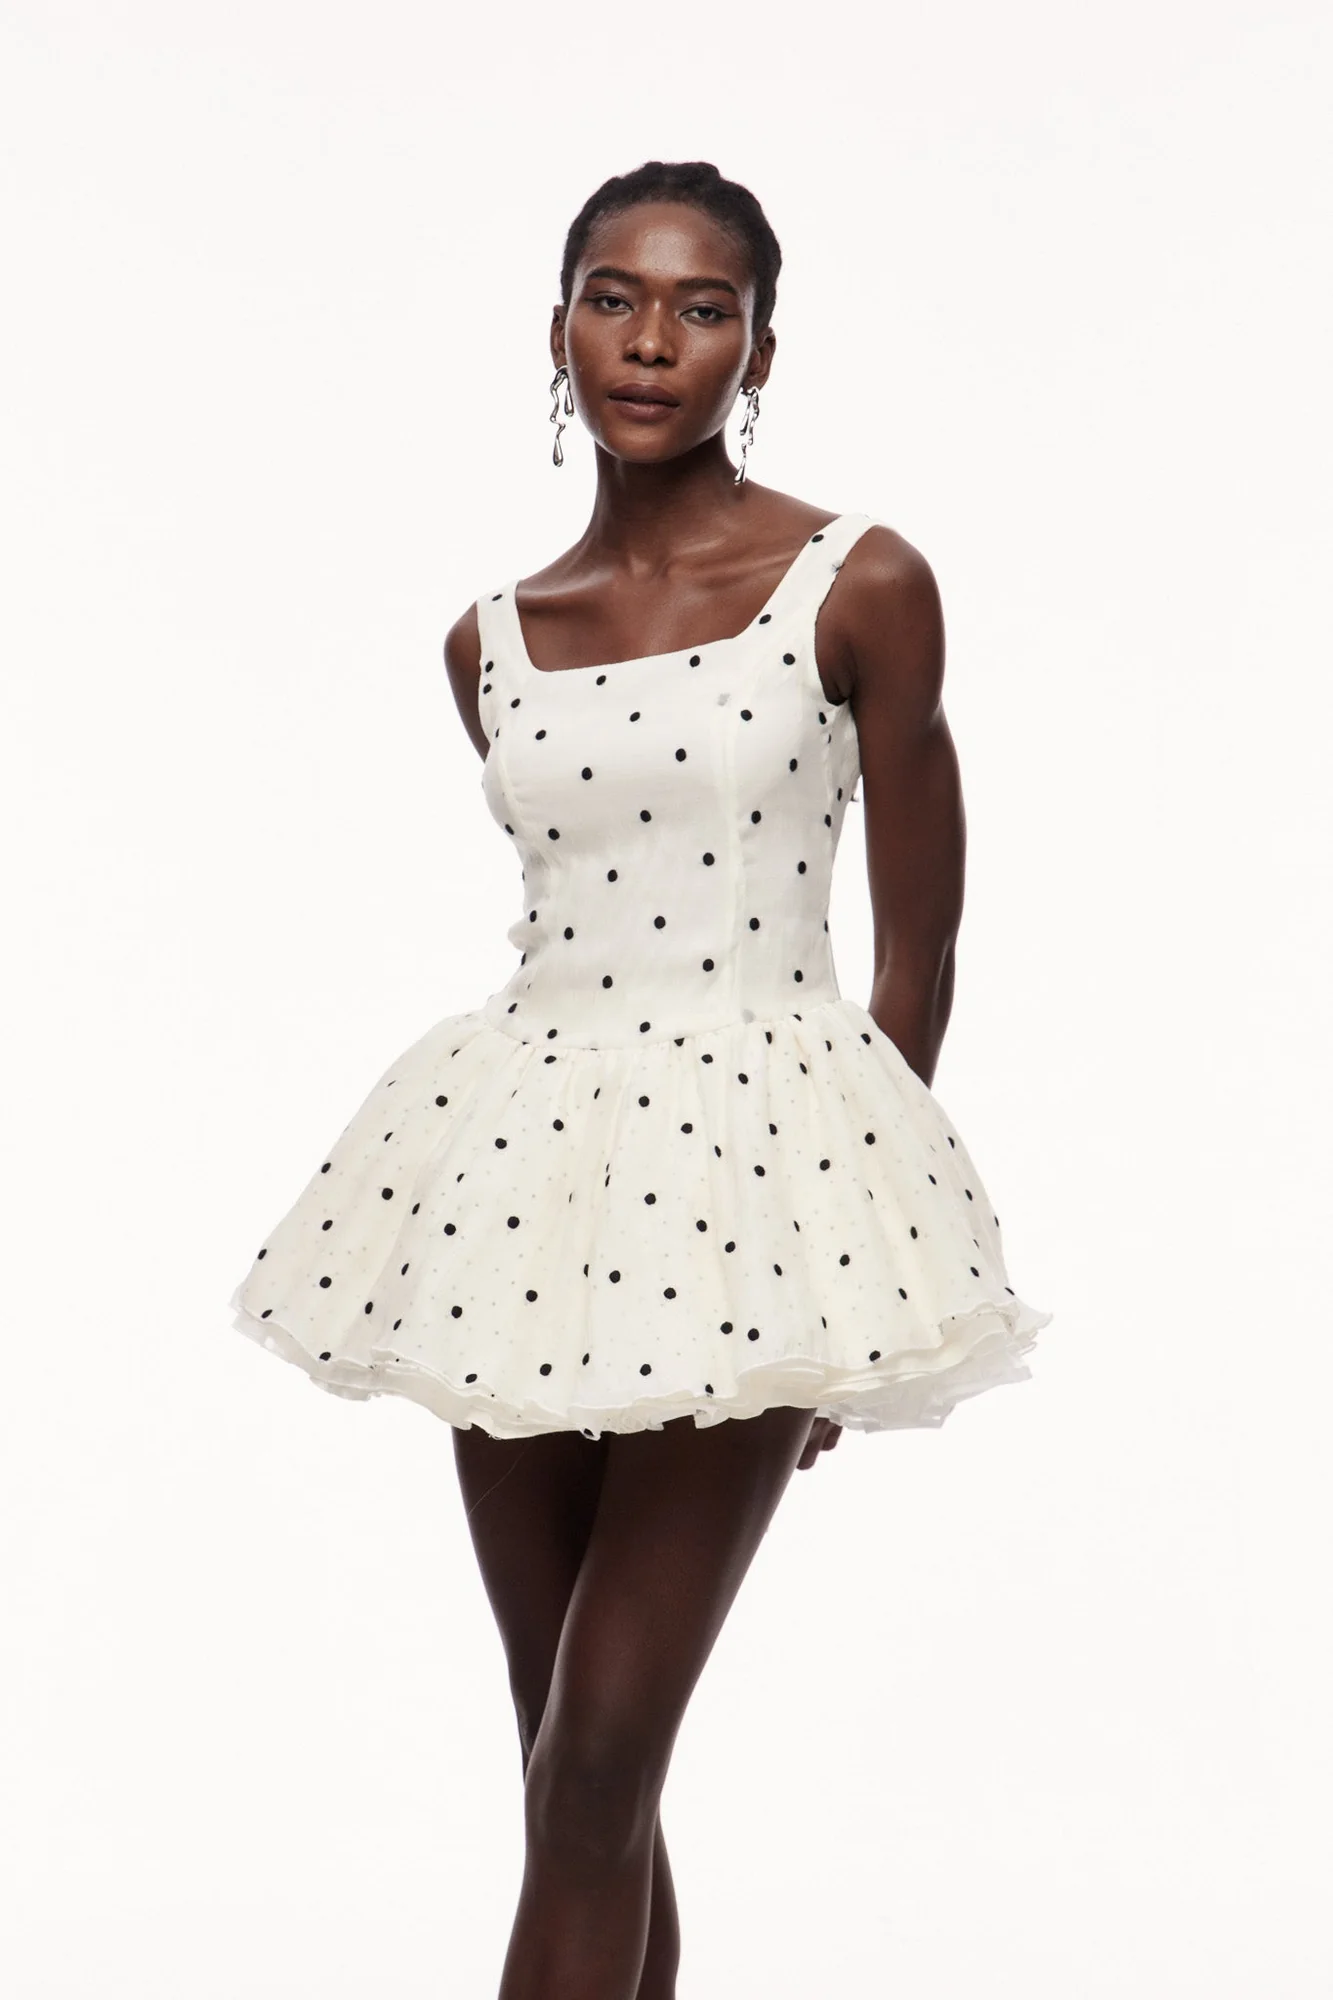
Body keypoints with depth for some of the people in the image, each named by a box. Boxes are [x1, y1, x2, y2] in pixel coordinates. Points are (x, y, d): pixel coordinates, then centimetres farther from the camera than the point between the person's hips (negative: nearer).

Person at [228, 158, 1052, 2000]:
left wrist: (852, 1257, 3)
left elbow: (914, 954, 0)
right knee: (566, 1762, 9)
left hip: (754, 1165, -4)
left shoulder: (859, 586, -4)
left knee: (596, 1769, -6)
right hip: (524, 1162, 5)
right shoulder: (492, 642, 8)